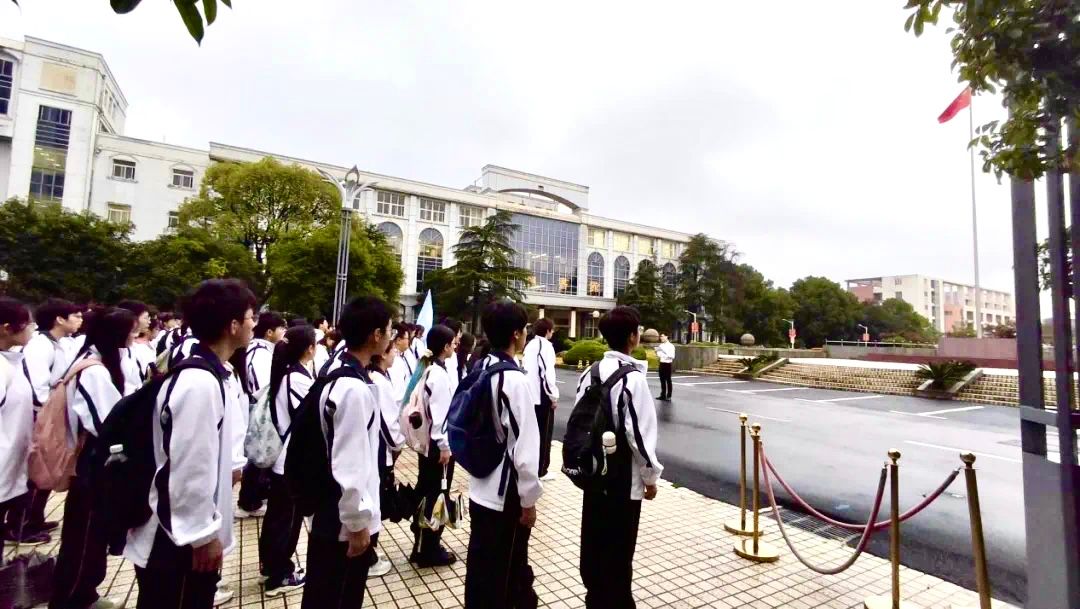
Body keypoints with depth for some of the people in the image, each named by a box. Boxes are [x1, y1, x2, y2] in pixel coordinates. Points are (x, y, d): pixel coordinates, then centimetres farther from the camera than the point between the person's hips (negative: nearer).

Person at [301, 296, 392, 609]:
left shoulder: (336, 375, 3)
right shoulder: (356, 388, -27)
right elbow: (350, 465, -26)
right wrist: (358, 522, -16)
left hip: (328, 515, 9)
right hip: (345, 522, -9)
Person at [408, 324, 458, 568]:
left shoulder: (427, 369, 7)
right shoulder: (439, 374, -20)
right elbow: (439, 413, -22)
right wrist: (444, 445, -16)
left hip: (426, 440, 9)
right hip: (436, 443, -9)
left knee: (425, 492, 19)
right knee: (437, 495, 4)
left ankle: (422, 544, 34)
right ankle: (429, 550, 18)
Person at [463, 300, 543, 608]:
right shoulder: (515, 379, -22)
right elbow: (525, 447, -21)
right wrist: (529, 499, -10)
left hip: (480, 488, 7)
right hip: (505, 493, -7)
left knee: (480, 565, 23)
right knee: (501, 571, 11)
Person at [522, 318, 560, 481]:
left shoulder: (529, 345, 12)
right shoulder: (546, 346, -14)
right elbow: (548, 373, -20)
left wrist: (529, 389, 18)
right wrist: (554, 396, -11)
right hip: (542, 397, -8)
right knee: (544, 434, 4)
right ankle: (541, 471, 11)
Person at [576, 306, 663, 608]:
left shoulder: (591, 372, 0)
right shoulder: (633, 377, -20)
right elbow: (638, 433, -20)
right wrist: (651, 475, -6)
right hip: (623, 475, -7)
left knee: (593, 540, 20)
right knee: (618, 550, 10)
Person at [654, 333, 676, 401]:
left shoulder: (671, 346, -9)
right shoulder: (660, 345, 11)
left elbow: (672, 356, -14)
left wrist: (665, 353, -24)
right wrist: (656, 351, -3)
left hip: (667, 364, -6)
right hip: (661, 363, 6)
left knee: (668, 380, 0)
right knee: (662, 380, 11)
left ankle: (668, 396, 7)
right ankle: (663, 395, 19)